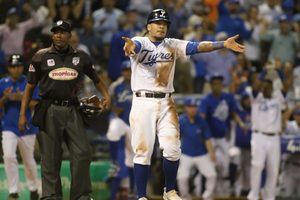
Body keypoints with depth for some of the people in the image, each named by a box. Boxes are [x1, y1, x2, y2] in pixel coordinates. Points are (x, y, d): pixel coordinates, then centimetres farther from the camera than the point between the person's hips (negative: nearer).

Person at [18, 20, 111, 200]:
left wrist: (106, 95, 1)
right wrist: (22, 114, 2)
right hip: (49, 111, -2)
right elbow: (30, 86, 8)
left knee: (82, 152, -8)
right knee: (50, 156, -2)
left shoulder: (81, 57, 11)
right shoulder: (41, 57, 6)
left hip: (72, 111, 2)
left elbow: (96, 79, 20)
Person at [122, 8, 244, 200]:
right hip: (143, 103, -3)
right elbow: (135, 45, -26)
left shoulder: (173, 45, 10)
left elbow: (198, 46, -2)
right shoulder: (140, 42, -2)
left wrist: (223, 44, -17)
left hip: (166, 104, 3)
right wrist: (129, 45, -53)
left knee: (172, 149, -2)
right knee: (143, 150, -3)